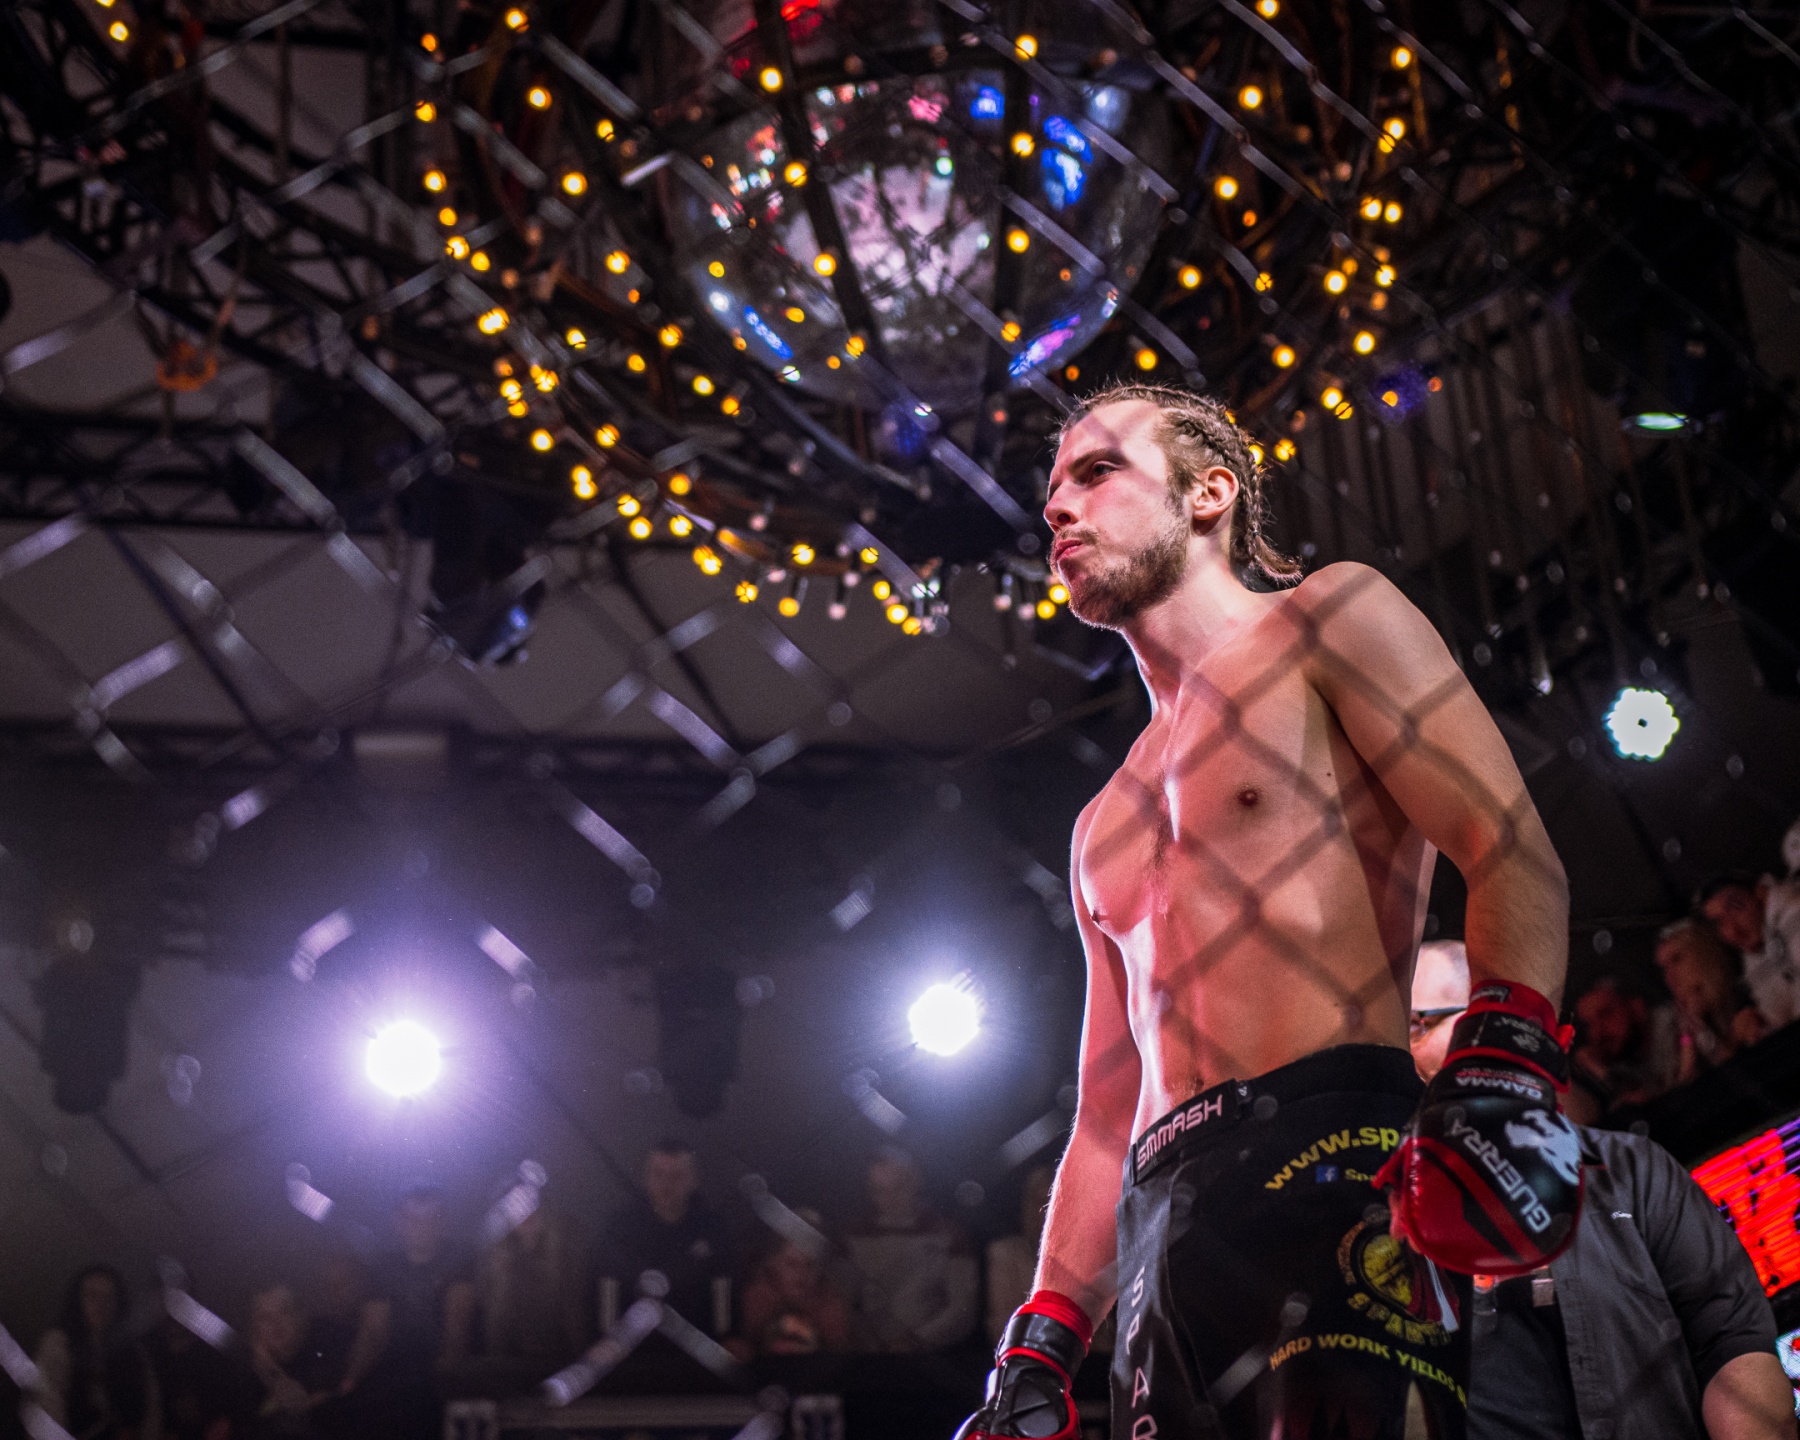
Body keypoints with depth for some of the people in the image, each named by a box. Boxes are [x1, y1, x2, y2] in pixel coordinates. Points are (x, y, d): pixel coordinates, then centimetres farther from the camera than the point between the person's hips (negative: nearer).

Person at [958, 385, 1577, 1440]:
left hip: (1338, 1162, -6)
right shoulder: (1105, 830, 29)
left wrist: (1503, 1074, -19)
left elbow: (1515, 854, -2)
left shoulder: (1329, 619, 12)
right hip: (1166, 1232, 6)